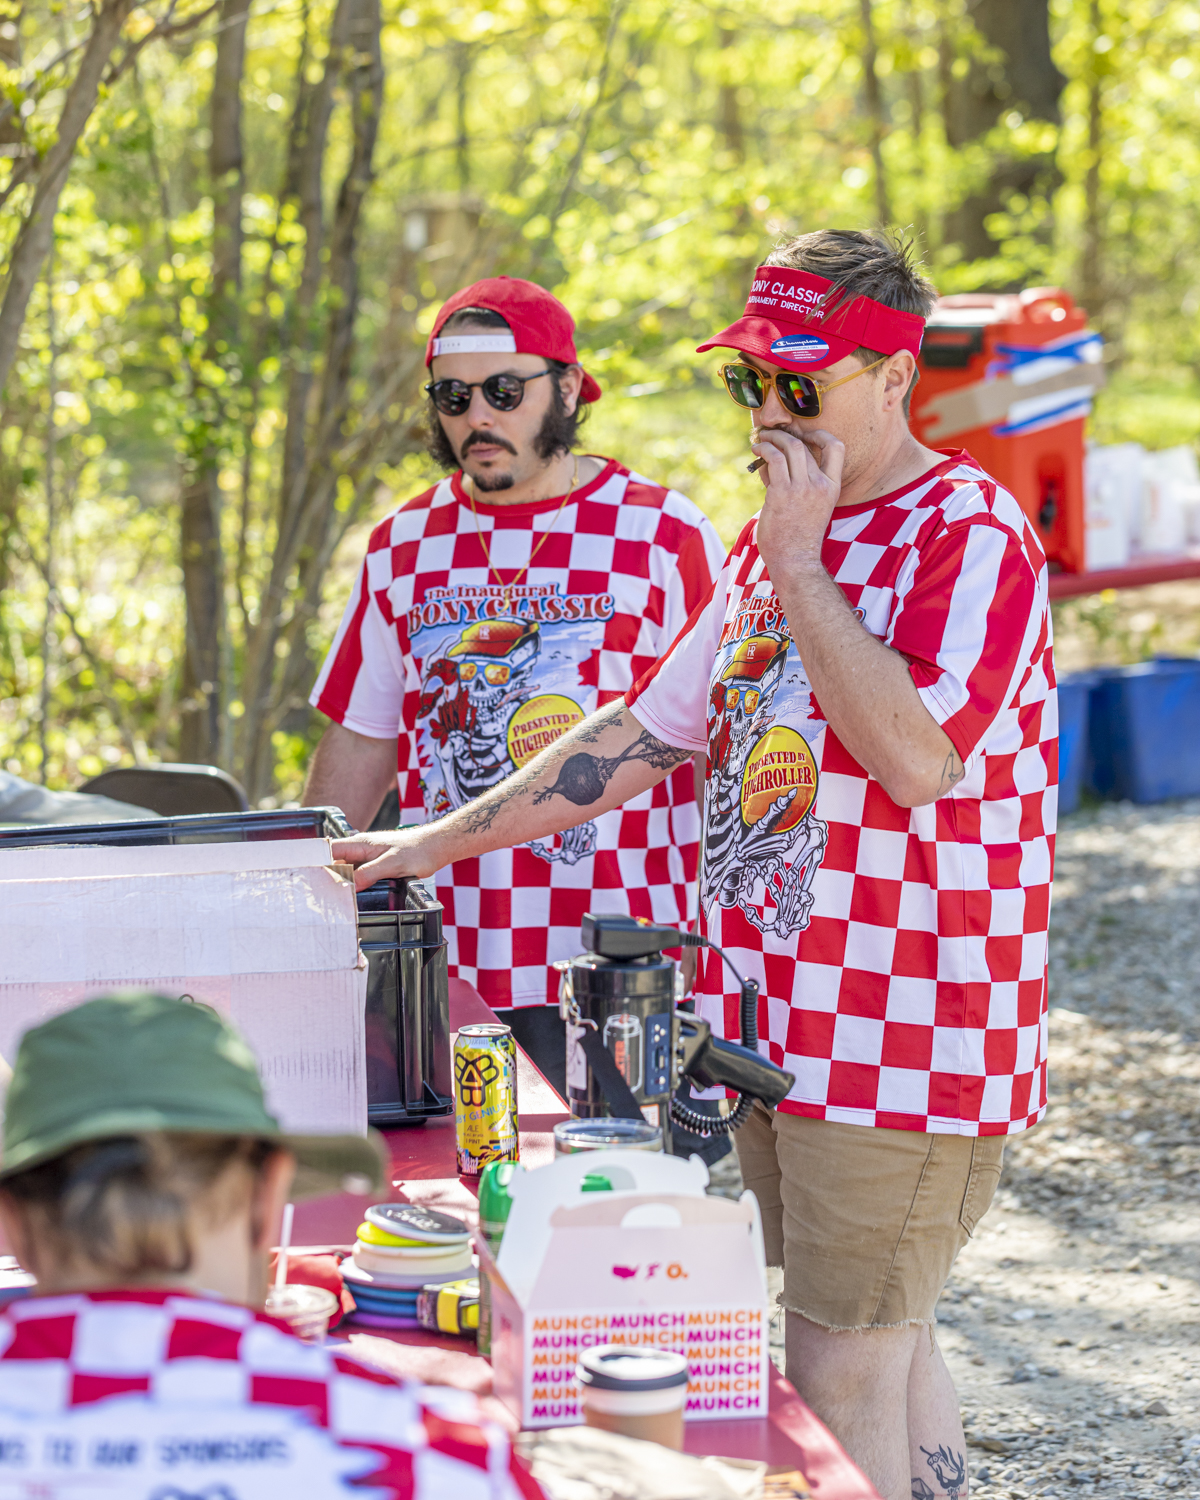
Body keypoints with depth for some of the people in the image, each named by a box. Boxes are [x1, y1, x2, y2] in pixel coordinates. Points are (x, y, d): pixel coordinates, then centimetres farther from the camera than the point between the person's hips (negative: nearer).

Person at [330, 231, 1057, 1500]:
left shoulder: (971, 534, -12)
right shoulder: (774, 543, 15)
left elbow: (916, 757, -26)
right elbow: (645, 732, 19)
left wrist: (798, 565, -18)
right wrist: (441, 841, 16)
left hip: (907, 1042, -8)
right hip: (775, 1030, 8)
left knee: (842, 1377, -5)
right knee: (883, 1358, 14)